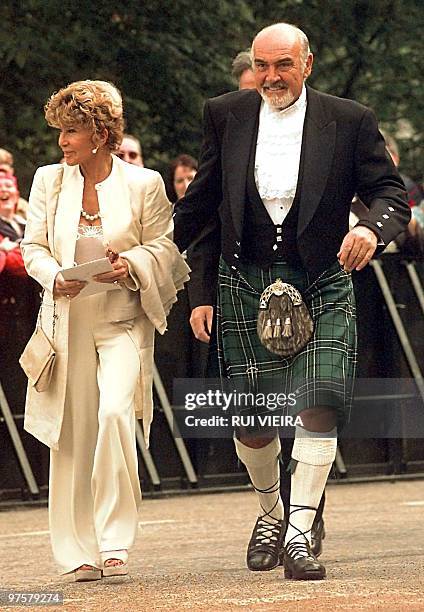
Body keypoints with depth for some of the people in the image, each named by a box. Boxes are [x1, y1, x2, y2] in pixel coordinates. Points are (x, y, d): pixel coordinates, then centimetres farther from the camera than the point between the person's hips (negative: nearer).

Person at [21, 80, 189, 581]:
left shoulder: (143, 184, -2)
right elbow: (33, 247, 8)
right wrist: (55, 278, -12)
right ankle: (79, 551, 14)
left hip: (123, 322, -3)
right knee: (72, 434, 3)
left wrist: (131, 266, -17)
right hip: (67, 323, 3)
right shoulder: (49, 181, 6)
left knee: (115, 412, -22)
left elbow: (164, 246, 3)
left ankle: (115, 540, -13)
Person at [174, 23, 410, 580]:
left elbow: (391, 191, 1)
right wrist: (206, 292, 9)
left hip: (321, 285, -2)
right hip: (245, 285, 2)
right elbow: (205, 205, 12)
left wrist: (373, 227, -23)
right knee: (249, 422, 3)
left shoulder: (349, 121, 1)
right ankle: (270, 511, 30)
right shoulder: (226, 116, 6)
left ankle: (299, 533, -12)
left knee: (318, 407, -16)